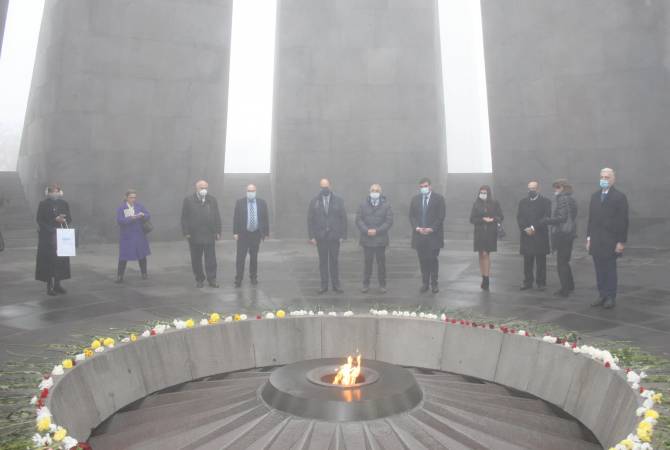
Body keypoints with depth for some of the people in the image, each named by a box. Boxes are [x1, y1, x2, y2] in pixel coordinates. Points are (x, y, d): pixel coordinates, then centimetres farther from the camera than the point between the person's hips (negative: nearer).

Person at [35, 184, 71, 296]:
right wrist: (55, 220, -17)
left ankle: (57, 284, 14)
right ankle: (49, 286, 1)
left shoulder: (64, 204, 9)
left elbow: (69, 219, 10)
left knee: (61, 260, 4)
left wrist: (63, 220, -12)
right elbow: (40, 220, -6)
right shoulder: (43, 204, -1)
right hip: (48, 237, -4)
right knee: (49, 260, -5)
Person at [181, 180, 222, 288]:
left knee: (211, 259, 3)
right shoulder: (188, 200, 2)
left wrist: (218, 232, 1)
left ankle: (212, 279, 10)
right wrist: (186, 232, -6)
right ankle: (199, 279, 18)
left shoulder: (212, 200, 7)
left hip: (209, 235, 1)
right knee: (196, 260, 7)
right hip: (194, 236, -1)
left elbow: (217, 217, 6)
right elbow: (184, 218, 0)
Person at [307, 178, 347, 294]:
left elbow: (343, 218, 2)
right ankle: (324, 285, 12)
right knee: (323, 261, 5)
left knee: (334, 261, 5)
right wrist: (312, 236, -5)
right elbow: (310, 220, 2)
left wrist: (343, 235, -4)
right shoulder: (314, 201, 4)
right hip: (320, 237, 1)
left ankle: (336, 285, 13)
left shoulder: (338, 200, 3)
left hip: (334, 236, 0)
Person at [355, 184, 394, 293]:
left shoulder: (386, 205, 2)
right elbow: (358, 219, 1)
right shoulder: (363, 205, 6)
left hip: (381, 239, -1)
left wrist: (377, 231, -13)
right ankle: (366, 284, 16)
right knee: (367, 262, 6)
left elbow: (389, 221, -4)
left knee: (381, 262, 6)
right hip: (367, 239, 1)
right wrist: (366, 230, -13)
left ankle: (382, 284, 16)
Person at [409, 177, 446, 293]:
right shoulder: (415, 199, 11)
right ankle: (425, 283, 13)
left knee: (433, 259, 0)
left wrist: (431, 229, -13)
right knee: (422, 260, 5)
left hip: (434, 235, -3)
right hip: (419, 235, 3)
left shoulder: (439, 198, 1)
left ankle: (434, 283, 10)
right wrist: (417, 228, -8)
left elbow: (441, 216, -5)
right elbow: (412, 216, 7)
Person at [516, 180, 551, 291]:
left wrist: (533, 228, -14)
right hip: (526, 235, 3)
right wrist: (525, 228, -10)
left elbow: (546, 217, -8)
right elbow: (519, 217, 5)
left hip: (540, 235, -3)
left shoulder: (545, 201, 1)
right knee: (527, 261, 5)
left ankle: (541, 282, 9)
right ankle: (527, 281, 11)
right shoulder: (523, 202, 12)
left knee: (541, 261, 2)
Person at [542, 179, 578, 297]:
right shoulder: (571, 199, 15)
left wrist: (546, 221, -16)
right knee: (565, 261, 20)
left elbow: (562, 217, -22)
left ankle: (565, 290, 2)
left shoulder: (563, 199, -15)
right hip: (569, 234, 10)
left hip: (562, 234, -10)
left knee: (561, 263, -3)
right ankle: (570, 285, 29)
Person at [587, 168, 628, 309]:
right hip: (596, 241, 5)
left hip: (610, 241, -5)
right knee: (599, 270, 8)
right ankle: (602, 296, 15)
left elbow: (623, 221, -7)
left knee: (610, 269, 1)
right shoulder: (595, 195, 11)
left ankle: (611, 297, 10)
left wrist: (621, 242, -10)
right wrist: (589, 237, 8)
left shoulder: (619, 196, -4)